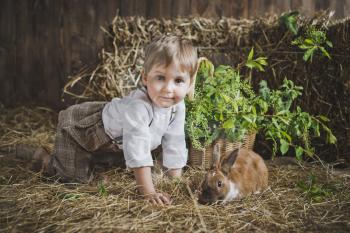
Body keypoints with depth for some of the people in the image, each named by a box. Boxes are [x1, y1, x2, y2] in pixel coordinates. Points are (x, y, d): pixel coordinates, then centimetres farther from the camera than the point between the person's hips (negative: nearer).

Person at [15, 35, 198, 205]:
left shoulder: (178, 107, -18)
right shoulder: (137, 107, -45)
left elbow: (175, 145, -7)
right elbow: (138, 153, -44)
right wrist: (148, 192, -41)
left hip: (111, 140, 8)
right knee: (77, 178, -9)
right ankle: (47, 160, 19)